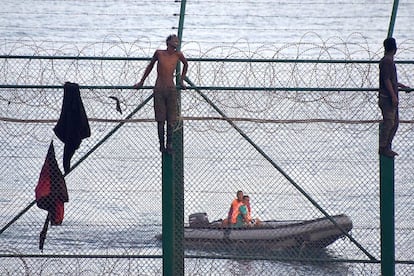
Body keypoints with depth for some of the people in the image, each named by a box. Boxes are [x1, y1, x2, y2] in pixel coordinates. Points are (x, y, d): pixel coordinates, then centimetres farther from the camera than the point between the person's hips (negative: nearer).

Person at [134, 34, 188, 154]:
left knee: (171, 119, -2)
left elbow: (185, 64, 23)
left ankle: (169, 144, 5)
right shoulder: (159, 53, -1)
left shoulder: (178, 55, 2)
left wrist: (182, 80, 23)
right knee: (161, 120, -2)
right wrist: (141, 82, 21)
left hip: (171, 90, 1)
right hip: (159, 90, -1)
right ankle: (161, 145, 4)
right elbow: (150, 66, 15)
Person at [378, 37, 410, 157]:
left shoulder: (389, 60, 15)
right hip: (387, 98, -10)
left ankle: (387, 147, 17)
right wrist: (393, 96, -21)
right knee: (388, 122, -7)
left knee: (395, 122, 12)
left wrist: (402, 86, 40)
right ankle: (383, 148, -1)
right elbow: (387, 80, -20)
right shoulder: (387, 61, -16)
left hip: (391, 98, 10)